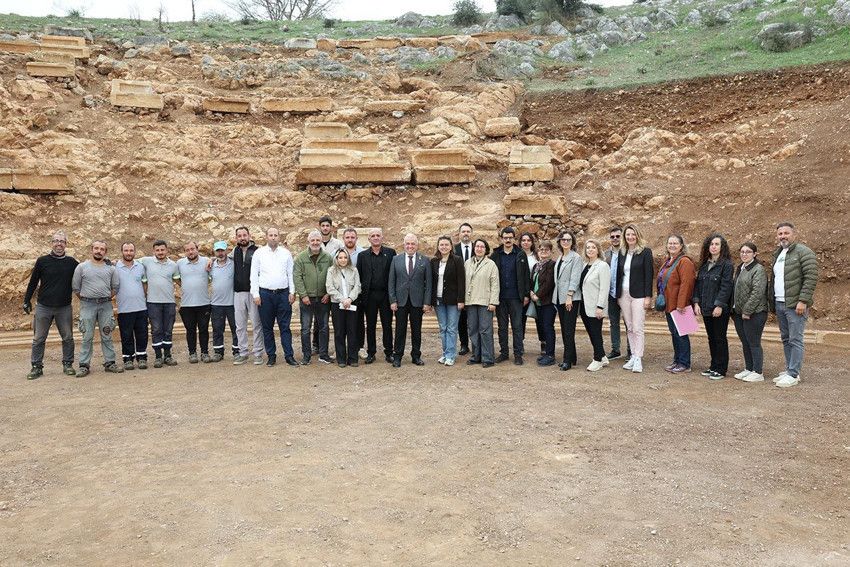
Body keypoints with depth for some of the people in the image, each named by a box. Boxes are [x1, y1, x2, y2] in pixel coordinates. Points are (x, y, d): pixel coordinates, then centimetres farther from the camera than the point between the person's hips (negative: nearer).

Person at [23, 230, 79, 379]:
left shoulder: (72, 262, 3)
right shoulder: (42, 261, 0)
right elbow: (33, 282, 6)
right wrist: (27, 301, 7)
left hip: (64, 308, 1)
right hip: (43, 307, -1)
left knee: (68, 338, 5)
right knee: (39, 339, 4)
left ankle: (68, 365, 16)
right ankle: (37, 367, 12)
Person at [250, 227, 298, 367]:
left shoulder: (286, 253, 8)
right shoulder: (259, 253, 5)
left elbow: (290, 274, 9)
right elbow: (254, 275, 3)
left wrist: (292, 292, 1)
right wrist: (255, 294, -3)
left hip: (283, 293, 0)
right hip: (265, 294, 0)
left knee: (285, 326, 0)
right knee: (267, 327, 5)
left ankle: (289, 355, 3)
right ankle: (271, 356, 14)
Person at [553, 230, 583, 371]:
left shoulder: (576, 257, -5)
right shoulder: (559, 258, 17)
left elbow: (575, 278, -13)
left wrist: (569, 296, -18)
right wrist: (557, 296, 12)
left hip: (571, 298, -7)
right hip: (560, 298, 8)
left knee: (569, 330, -7)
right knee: (564, 329, 9)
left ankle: (568, 360, -4)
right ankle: (571, 357, 17)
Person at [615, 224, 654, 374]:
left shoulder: (645, 251, -3)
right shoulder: (622, 252, 12)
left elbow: (649, 275, -7)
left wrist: (648, 296, -12)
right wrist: (617, 295, 10)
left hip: (638, 295, -5)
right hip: (623, 294, 5)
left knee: (637, 328, -6)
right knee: (629, 328, 9)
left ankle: (638, 359, -2)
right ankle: (632, 356, 15)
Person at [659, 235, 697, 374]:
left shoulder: (684, 262, -15)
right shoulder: (667, 261, 15)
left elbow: (686, 284, -22)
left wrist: (681, 304, -25)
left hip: (678, 306, -9)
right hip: (669, 305, 9)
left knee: (680, 334, -4)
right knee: (674, 333, 15)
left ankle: (684, 364, 5)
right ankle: (677, 361, 25)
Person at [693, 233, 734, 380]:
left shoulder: (727, 265, -8)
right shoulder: (704, 264, 13)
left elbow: (726, 287, -15)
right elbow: (698, 284, 12)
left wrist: (719, 305, -20)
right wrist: (696, 302, 2)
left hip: (720, 309, -7)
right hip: (706, 308, 7)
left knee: (720, 338, 0)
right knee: (711, 338, 14)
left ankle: (721, 369, 8)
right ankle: (714, 366, 24)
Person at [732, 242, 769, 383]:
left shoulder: (759, 269, -11)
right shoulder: (740, 269, 16)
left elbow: (757, 292, -19)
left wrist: (747, 311, -20)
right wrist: (734, 308, 13)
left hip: (754, 313, -8)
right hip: (739, 313, 8)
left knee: (754, 343, -3)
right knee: (745, 343, 14)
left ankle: (758, 373, 6)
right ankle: (748, 369, 24)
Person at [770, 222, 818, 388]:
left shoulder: (803, 252, -8)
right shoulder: (778, 254, 17)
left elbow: (811, 278, -14)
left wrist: (803, 301, -20)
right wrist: (773, 302, 17)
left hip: (795, 305, -8)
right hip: (779, 304, 8)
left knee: (795, 340, -5)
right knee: (786, 339, 14)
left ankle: (793, 375, -1)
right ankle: (789, 370, 23)